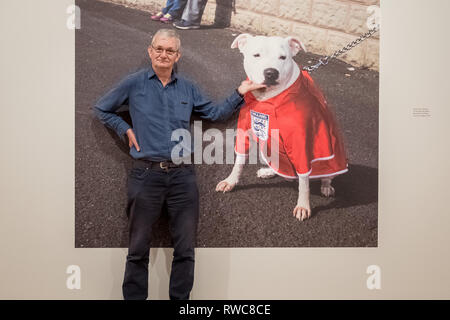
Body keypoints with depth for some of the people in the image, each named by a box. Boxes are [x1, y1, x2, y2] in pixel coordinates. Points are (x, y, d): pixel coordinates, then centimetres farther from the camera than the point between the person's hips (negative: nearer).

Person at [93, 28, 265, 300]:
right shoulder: (134, 83, 6)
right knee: (139, 248, 5)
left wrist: (240, 93, 8)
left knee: (185, 248, 7)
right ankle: (134, 296, 20)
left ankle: (181, 299, 22)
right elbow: (101, 109, 15)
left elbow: (216, 113, 17)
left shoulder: (188, 88, 13)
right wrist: (126, 130, 3)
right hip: (147, 174, -2)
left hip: (182, 175, 3)